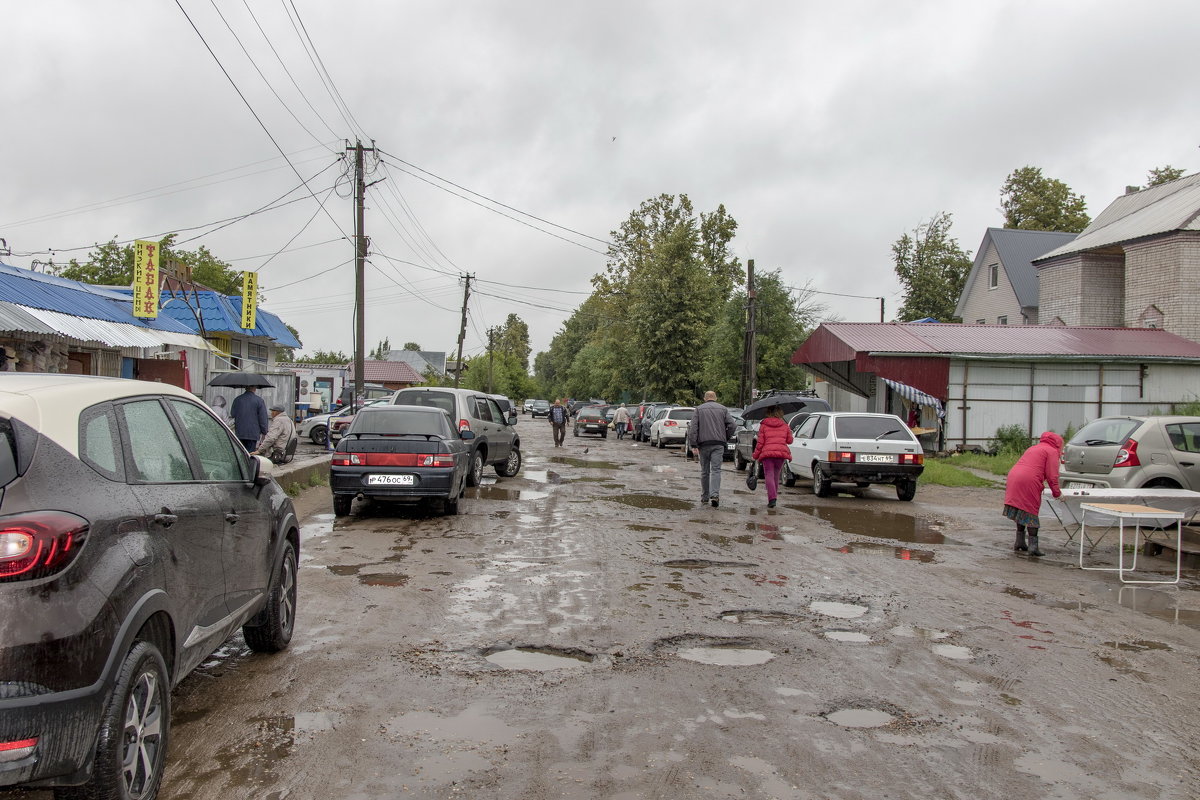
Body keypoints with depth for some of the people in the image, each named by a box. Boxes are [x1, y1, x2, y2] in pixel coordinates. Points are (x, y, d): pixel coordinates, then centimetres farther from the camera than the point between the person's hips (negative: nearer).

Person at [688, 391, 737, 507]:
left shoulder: (699, 409, 8)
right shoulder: (723, 409, 10)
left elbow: (693, 428, -3)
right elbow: (732, 426, -1)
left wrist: (693, 445, -6)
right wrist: (725, 438, 13)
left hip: (703, 444, 0)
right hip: (718, 444, 0)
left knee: (704, 471, 11)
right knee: (716, 470, -4)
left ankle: (704, 497, 19)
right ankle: (715, 495, -22)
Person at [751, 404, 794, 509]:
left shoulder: (763, 425, 4)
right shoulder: (785, 425, 11)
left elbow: (760, 443, 1)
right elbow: (789, 440, 16)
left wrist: (755, 456, 7)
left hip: (767, 453, -3)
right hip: (782, 452, 3)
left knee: (769, 475, -4)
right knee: (776, 476, 15)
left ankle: (772, 498, -20)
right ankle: (773, 497, 19)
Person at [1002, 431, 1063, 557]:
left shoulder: (1033, 448, 30)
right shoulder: (1052, 451, 6)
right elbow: (1052, 475, -2)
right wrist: (1057, 492, 7)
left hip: (1013, 477, 7)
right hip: (1029, 482, -7)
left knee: (1021, 511, 17)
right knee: (1031, 512, -1)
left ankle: (1019, 543, 22)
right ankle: (1033, 545, -3)